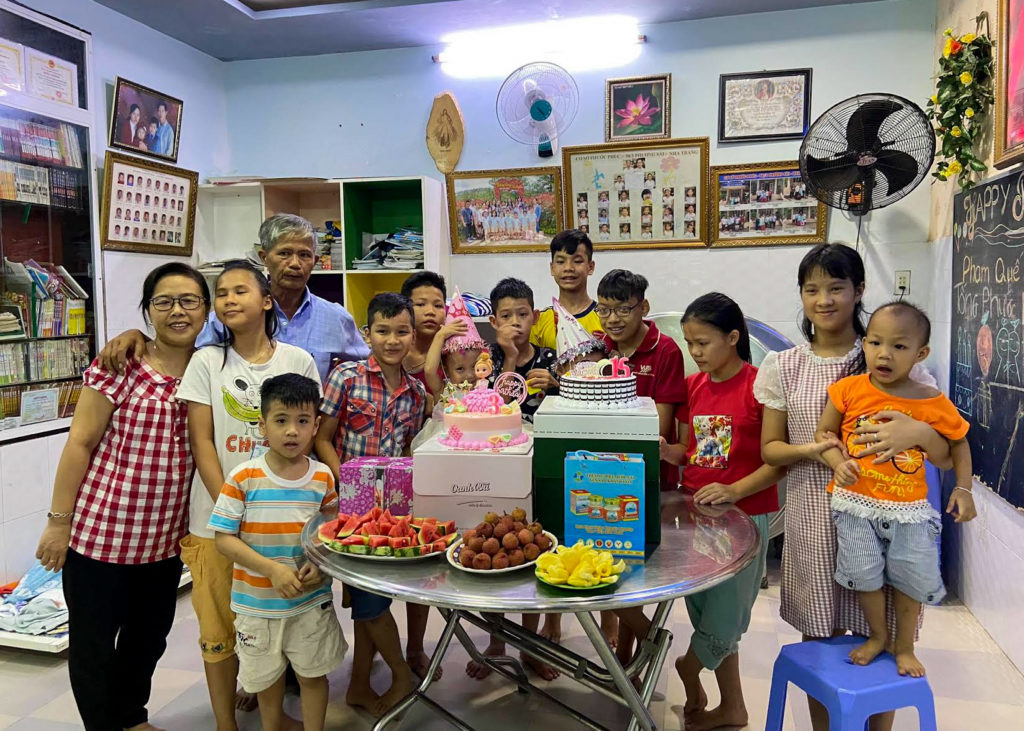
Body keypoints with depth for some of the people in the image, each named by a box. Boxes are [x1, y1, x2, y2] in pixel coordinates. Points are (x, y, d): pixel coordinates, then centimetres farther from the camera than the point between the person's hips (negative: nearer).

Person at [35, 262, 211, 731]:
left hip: (167, 538, 5)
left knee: (150, 636, 21)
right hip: (101, 532, -5)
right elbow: (80, 442, -11)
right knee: (94, 642, 12)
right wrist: (58, 520, -9)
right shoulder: (120, 364, -13)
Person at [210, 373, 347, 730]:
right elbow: (224, 538, -12)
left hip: (312, 600, 1)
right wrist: (272, 569, -21)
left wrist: (320, 565, -18)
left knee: (313, 674, 14)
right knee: (267, 677, 19)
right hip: (257, 602, 0)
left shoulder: (323, 477, -6)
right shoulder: (243, 478, -13)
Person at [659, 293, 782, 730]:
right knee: (706, 616, 16)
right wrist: (662, 449, -7)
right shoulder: (693, 386, 5)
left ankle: (687, 673, 32)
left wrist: (734, 490, -23)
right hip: (695, 512, 7)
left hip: (744, 516, -6)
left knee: (723, 620, 3)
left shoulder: (759, 386, -14)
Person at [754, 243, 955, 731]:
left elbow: (946, 456, 0)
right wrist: (812, 451, -15)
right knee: (818, 635, 11)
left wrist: (917, 431, -22)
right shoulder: (784, 367, 3)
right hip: (812, 520, 1)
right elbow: (770, 449, 5)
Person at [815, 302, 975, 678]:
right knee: (865, 574, 2)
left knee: (912, 578, 8)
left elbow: (959, 442, 9)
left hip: (908, 507, 1)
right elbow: (823, 432, -1)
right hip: (856, 503, 0)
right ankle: (878, 636, 31)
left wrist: (963, 488, -1)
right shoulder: (849, 390, -9)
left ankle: (904, 646, 34)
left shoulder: (934, 403, -7)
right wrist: (838, 462, -18)